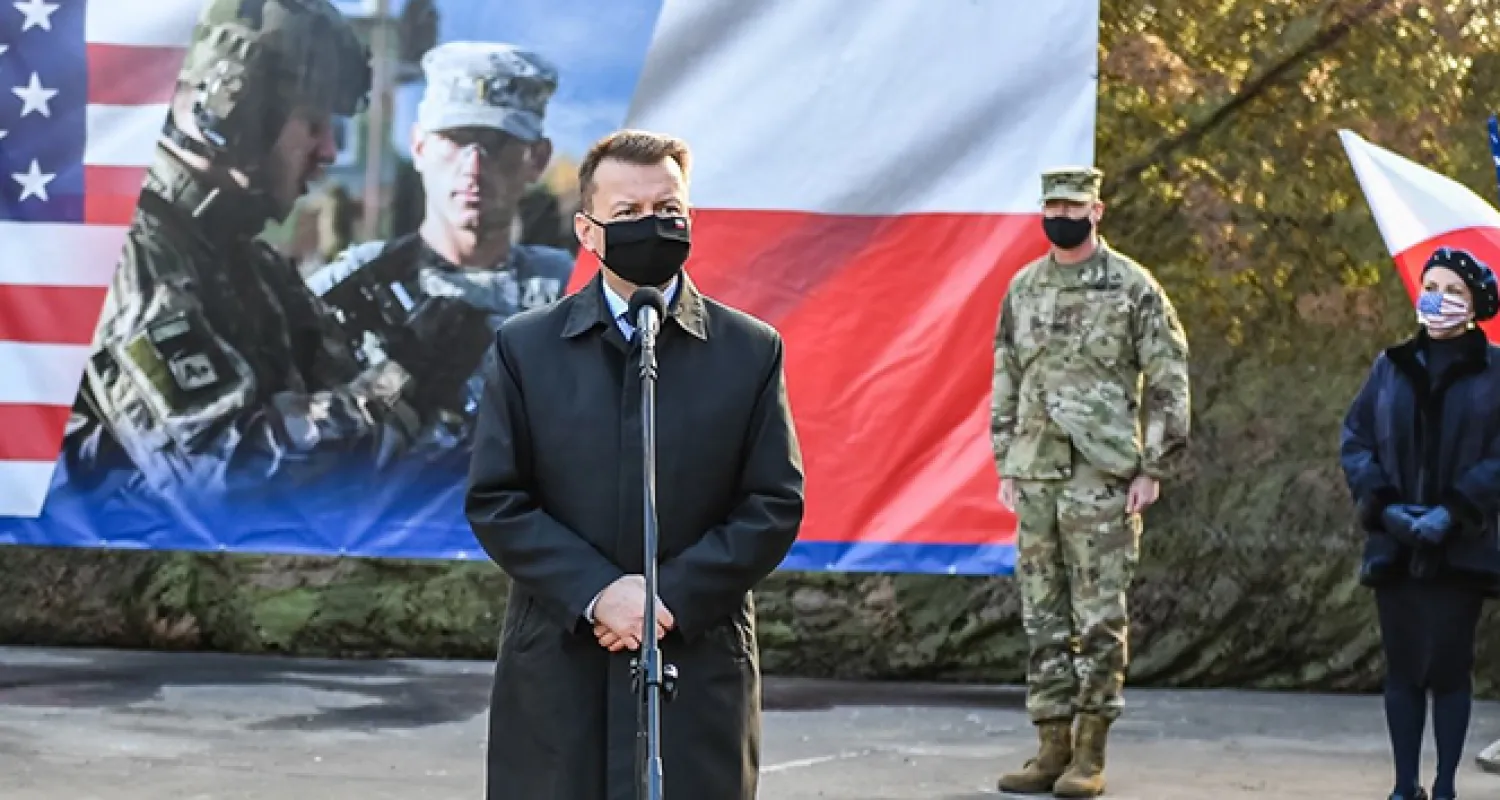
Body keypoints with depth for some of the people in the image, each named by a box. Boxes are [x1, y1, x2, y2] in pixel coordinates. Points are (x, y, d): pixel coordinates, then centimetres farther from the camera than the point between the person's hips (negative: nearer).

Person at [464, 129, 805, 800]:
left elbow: (776, 505, 2)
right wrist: (596, 593, -11)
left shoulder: (751, 351, 5)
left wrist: (671, 593, -10)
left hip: (700, 667, 0)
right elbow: (493, 501, 1)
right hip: (558, 667, 0)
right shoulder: (525, 347, 6)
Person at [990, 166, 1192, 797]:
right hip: (1035, 475, 5)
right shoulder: (1022, 288, 11)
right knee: (1043, 617, 7)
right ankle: (1052, 747, 13)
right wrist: (1005, 466, 11)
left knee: (1099, 618, -2)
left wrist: (1153, 470, -8)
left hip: (1103, 477, -5)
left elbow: (1168, 382, -4)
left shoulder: (1133, 286, -3)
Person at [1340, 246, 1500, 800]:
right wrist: (1385, 508, -8)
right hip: (1395, 547, 3)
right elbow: (1355, 441, 6)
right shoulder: (1390, 366, 9)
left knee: (1449, 666, -1)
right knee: (1402, 667, 6)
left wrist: (1453, 513, -16)